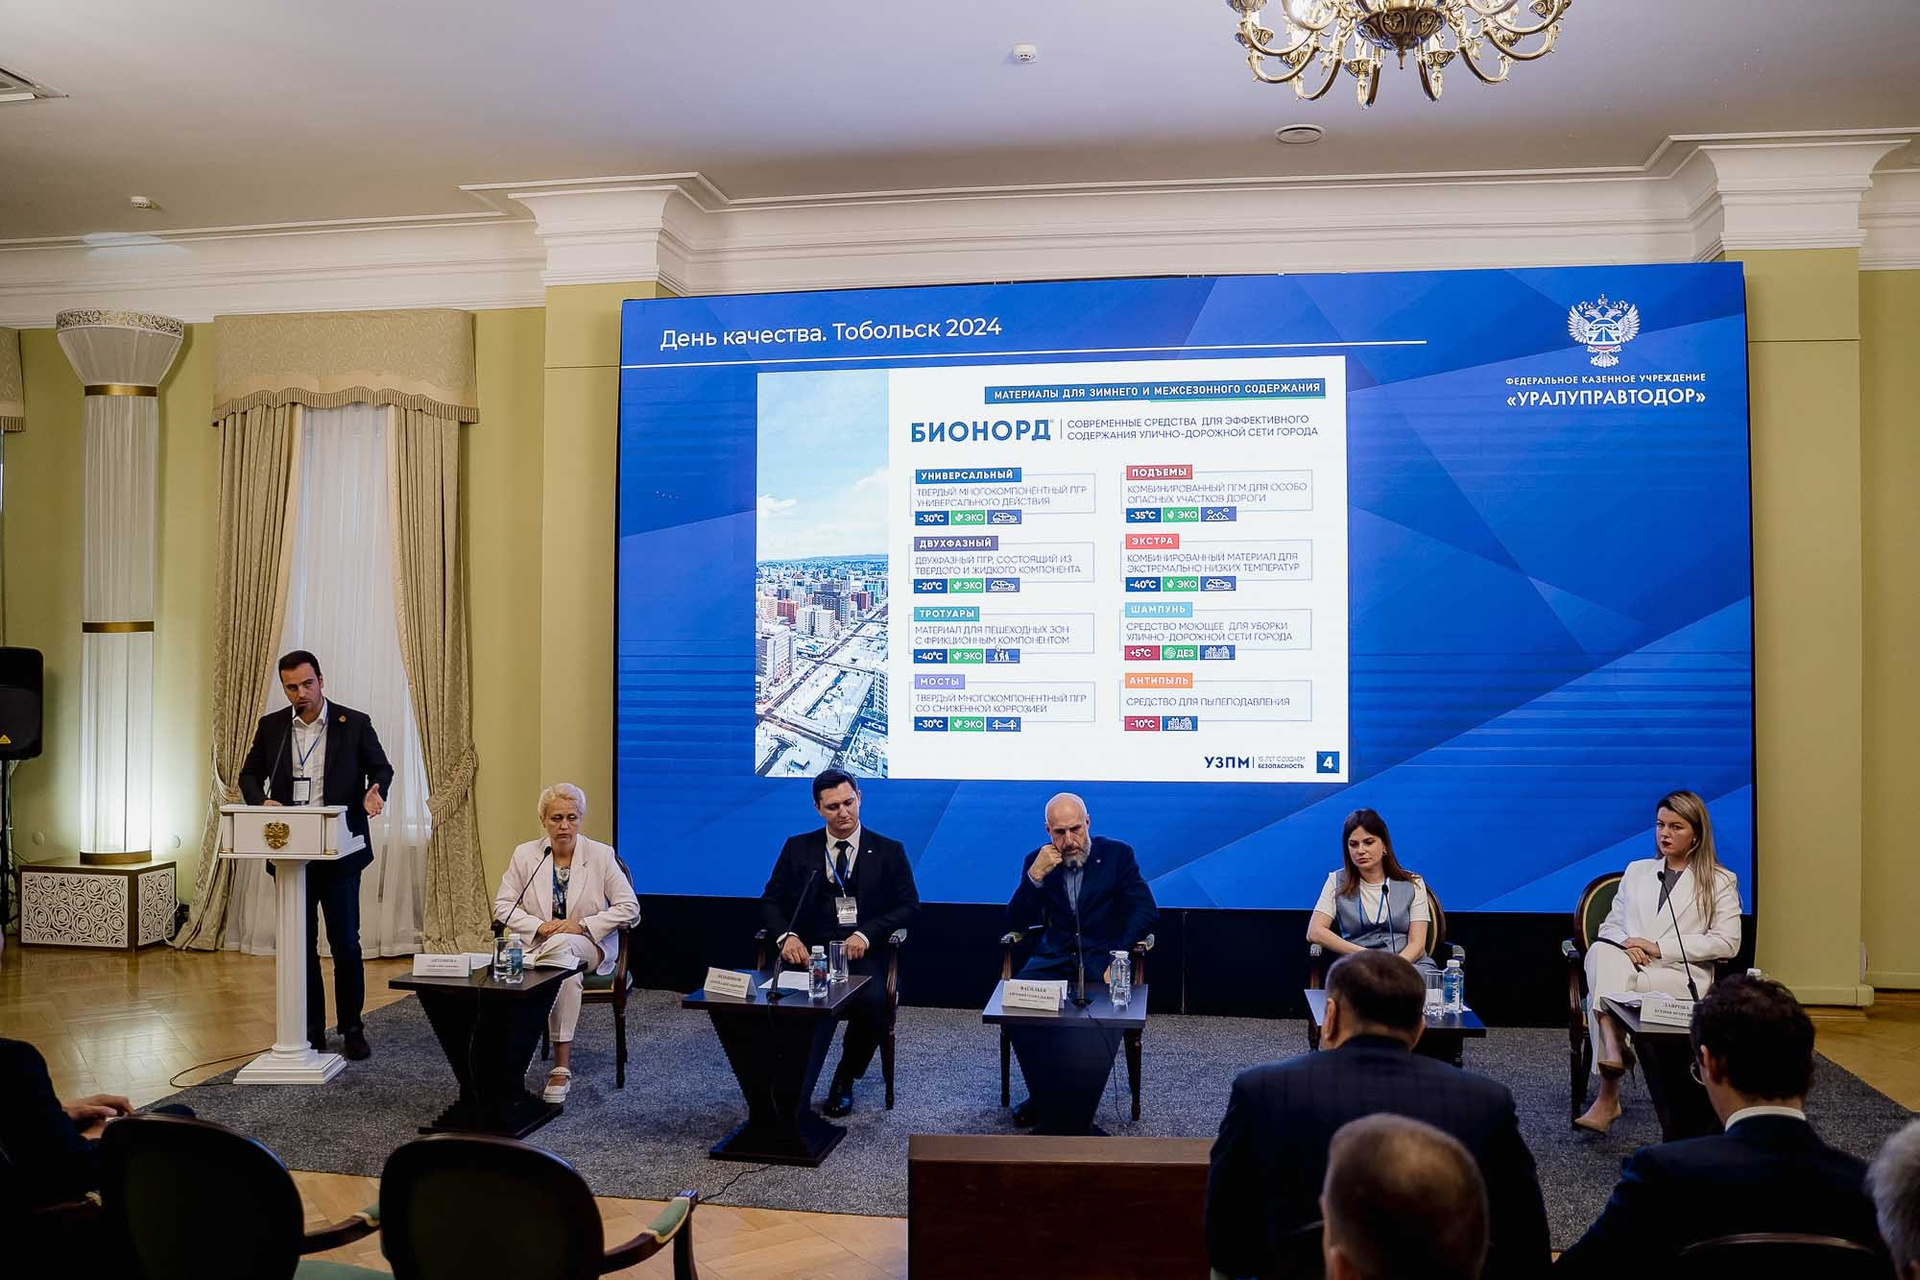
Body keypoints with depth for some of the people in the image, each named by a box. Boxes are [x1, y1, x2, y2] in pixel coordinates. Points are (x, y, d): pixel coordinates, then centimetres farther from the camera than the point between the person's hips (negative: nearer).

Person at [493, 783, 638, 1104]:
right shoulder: (525, 855, 4)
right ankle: (563, 1065, -30)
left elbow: (629, 907, -3)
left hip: (589, 946, -1)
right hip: (538, 944, 1)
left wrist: (583, 926, -14)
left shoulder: (602, 855, -2)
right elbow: (502, 905, 5)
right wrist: (538, 927, -13)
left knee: (562, 946, -38)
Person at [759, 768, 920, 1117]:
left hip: (863, 952, -1)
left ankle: (844, 1081, -4)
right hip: (808, 951, 1)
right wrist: (786, 936, -11)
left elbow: (909, 905, 4)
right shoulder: (797, 849, 13)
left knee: (872, 1002, -32)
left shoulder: (889, 851, 10)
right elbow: (771, 901, 11)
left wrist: (866, 934, -13)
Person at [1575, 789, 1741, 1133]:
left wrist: (1659, 947, -9)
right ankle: (1612, 1049, -48)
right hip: (1628, 969, 3)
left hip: (1683, 977, -3)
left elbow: (1726, 943, 0)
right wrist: (1624, 945, -5)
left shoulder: (1720, 881, 13)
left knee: (1603, 988, -36)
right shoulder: (1637, 871, 25)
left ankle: (1609, 1096, -32)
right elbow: (1611, 925, 22)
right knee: (1601, 952, -35)